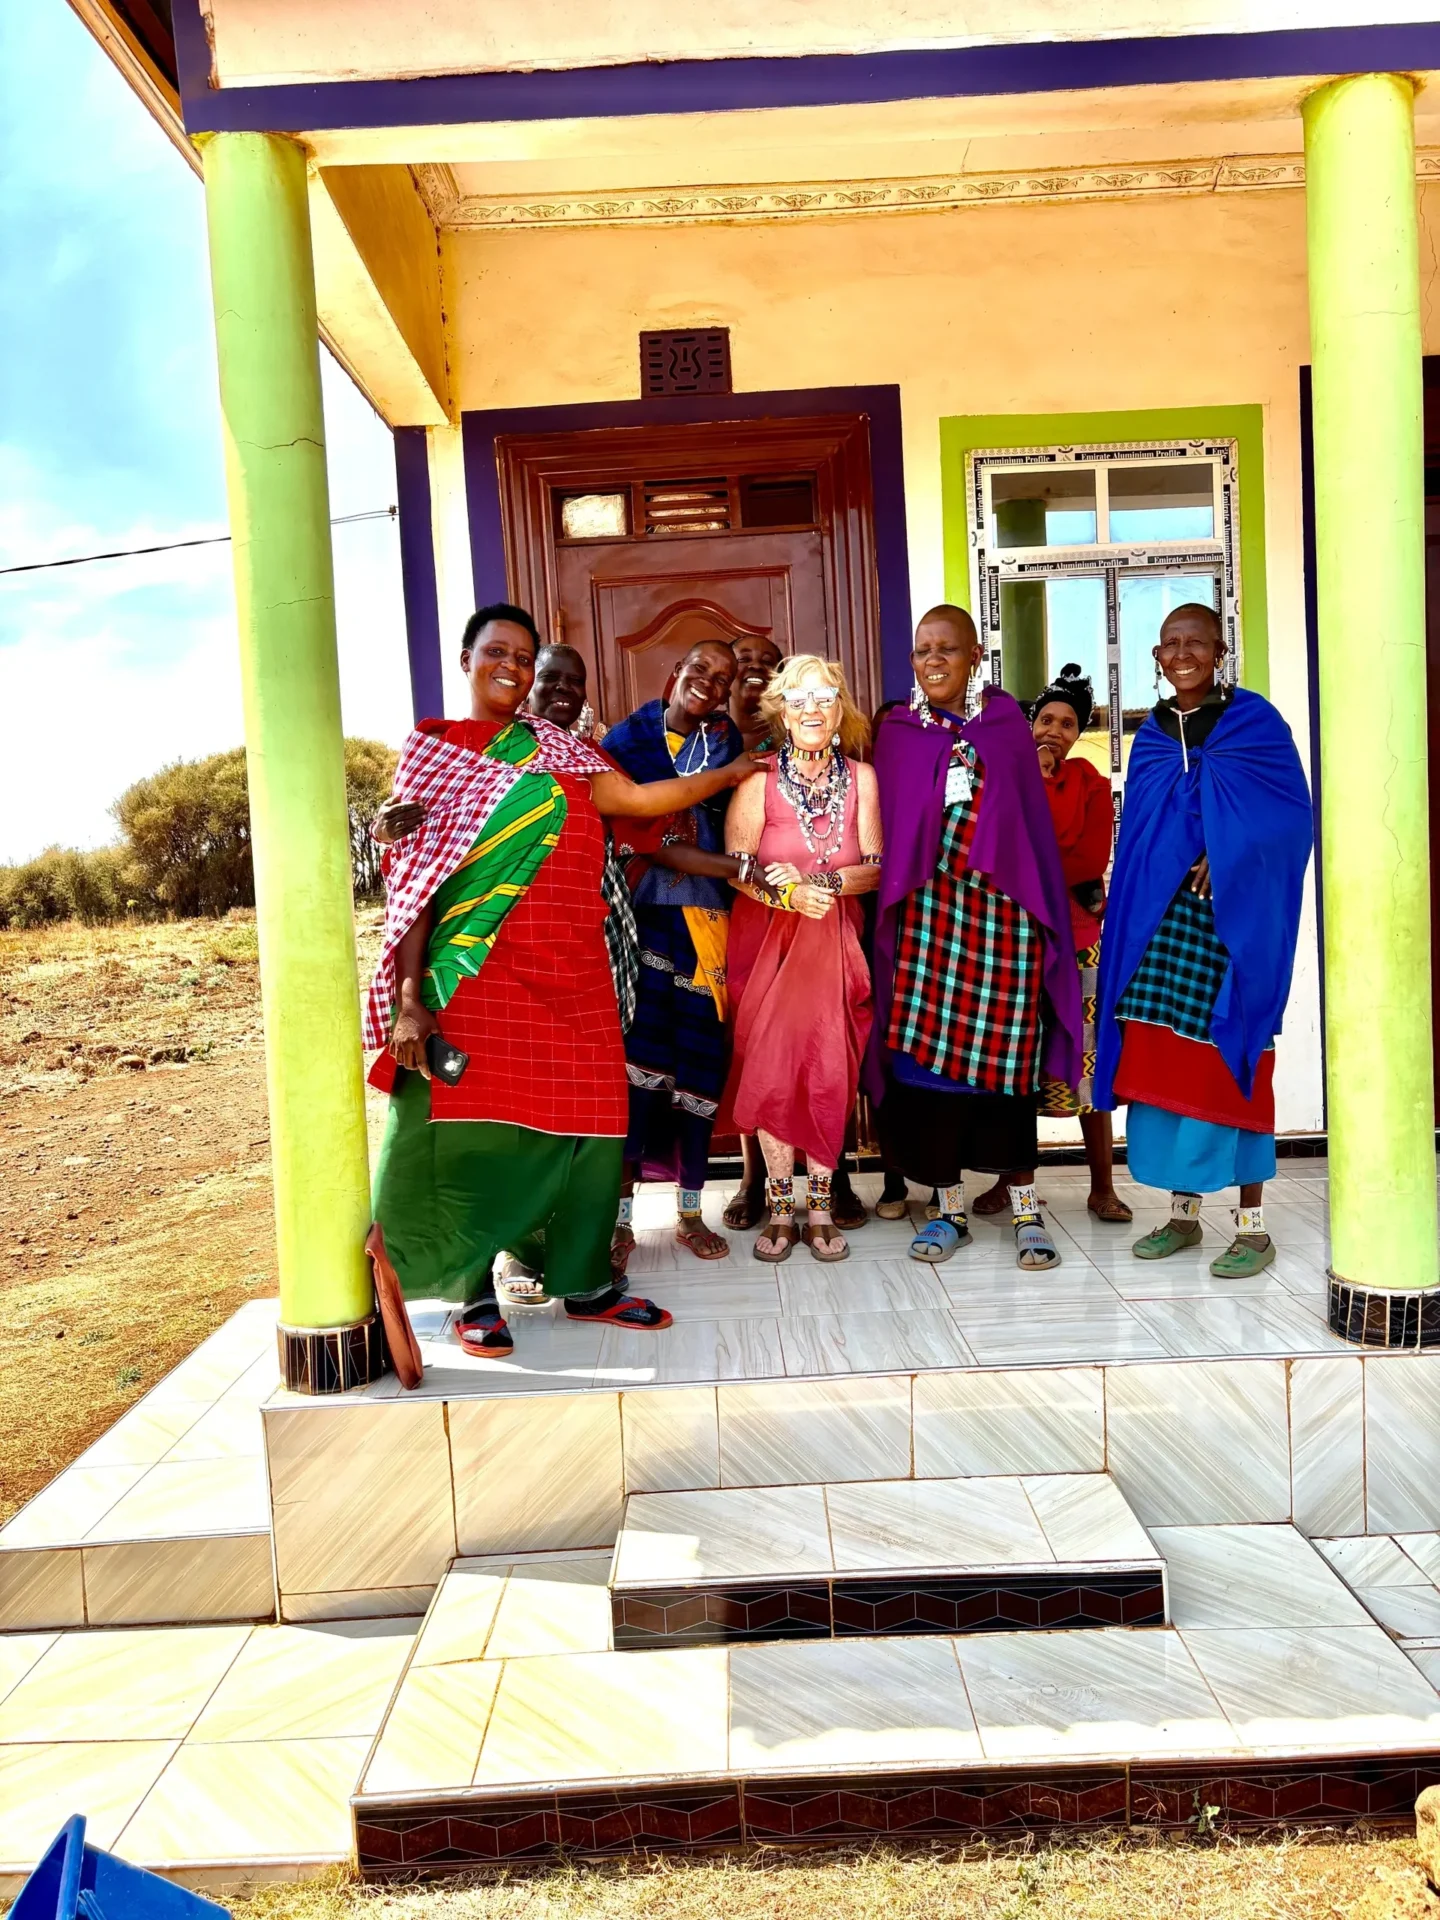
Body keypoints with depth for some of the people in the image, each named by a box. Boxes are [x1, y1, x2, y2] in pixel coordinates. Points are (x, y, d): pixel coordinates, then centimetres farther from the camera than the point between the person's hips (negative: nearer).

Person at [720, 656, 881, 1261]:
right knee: (770, 1067, -2)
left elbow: (876, 867, 0)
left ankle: (820, 1206, 12)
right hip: (766, 939, -2)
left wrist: (824, 880, -17)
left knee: (831, 1069, 0)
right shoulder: (759, 779, -5)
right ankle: (780, 1208, 10)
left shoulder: (861, 778, 2)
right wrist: (788, 896, -22)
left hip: (835, 940, 2)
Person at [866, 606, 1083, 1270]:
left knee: (1006, 1059, 0)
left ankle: (1025, 1210, 12)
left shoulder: (1005, 723, 7)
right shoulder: (898, 732, 8)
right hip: (929, 906, 1)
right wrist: (895, 904, 0)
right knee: (928, 1050, -1)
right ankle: (949, 1207, 13)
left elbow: (1035, 817, 6)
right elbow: (889, 828, 8)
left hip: (1003, 906, -1)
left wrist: (1046, 913, 1)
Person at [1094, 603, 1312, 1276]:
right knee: (1163, 1061, 4)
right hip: (1158, 918, 4)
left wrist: (1227, 858, -17)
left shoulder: (1255, 722, -1)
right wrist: (1125, 904, 3)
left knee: (1232, 1062, -2)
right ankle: (1182, 1212, 17)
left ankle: (1252, 1224, 8)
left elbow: (1291, 814, -5)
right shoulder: (1150, 735, 13)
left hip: (1233, 920, -4)